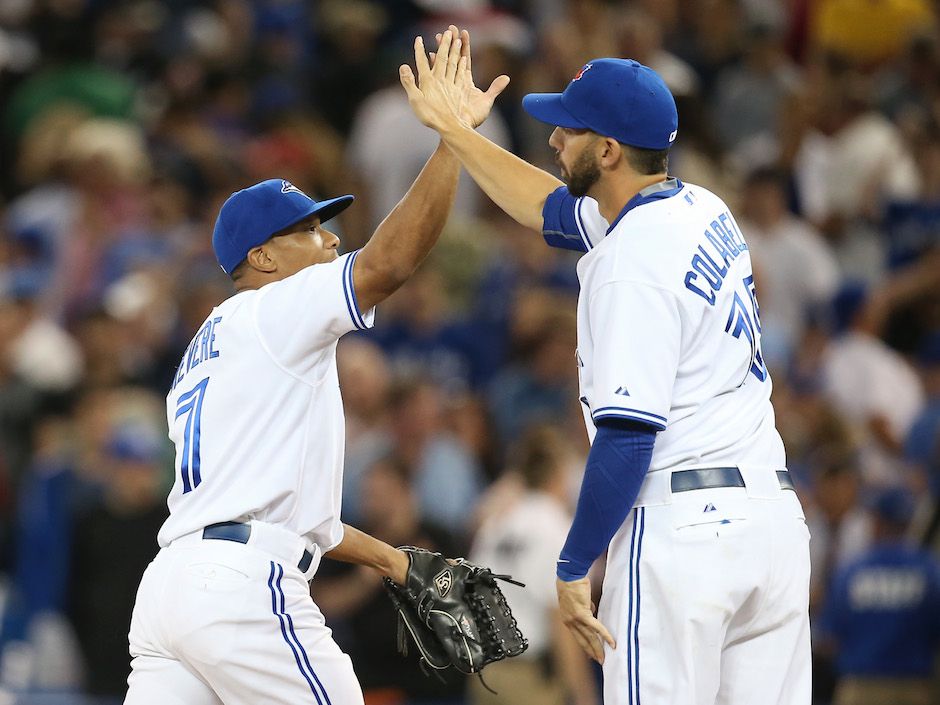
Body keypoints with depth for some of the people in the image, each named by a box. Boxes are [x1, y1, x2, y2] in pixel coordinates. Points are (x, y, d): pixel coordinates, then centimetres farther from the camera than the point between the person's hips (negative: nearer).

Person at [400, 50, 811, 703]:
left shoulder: (631, 264, -14)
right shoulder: (703, 212, 14)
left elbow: (627, 436, -18)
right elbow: (550, 208, 32)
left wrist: (574, 568, -11)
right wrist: (453, 128, 36)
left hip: (679, 526, -9)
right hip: (776, 515, 9)